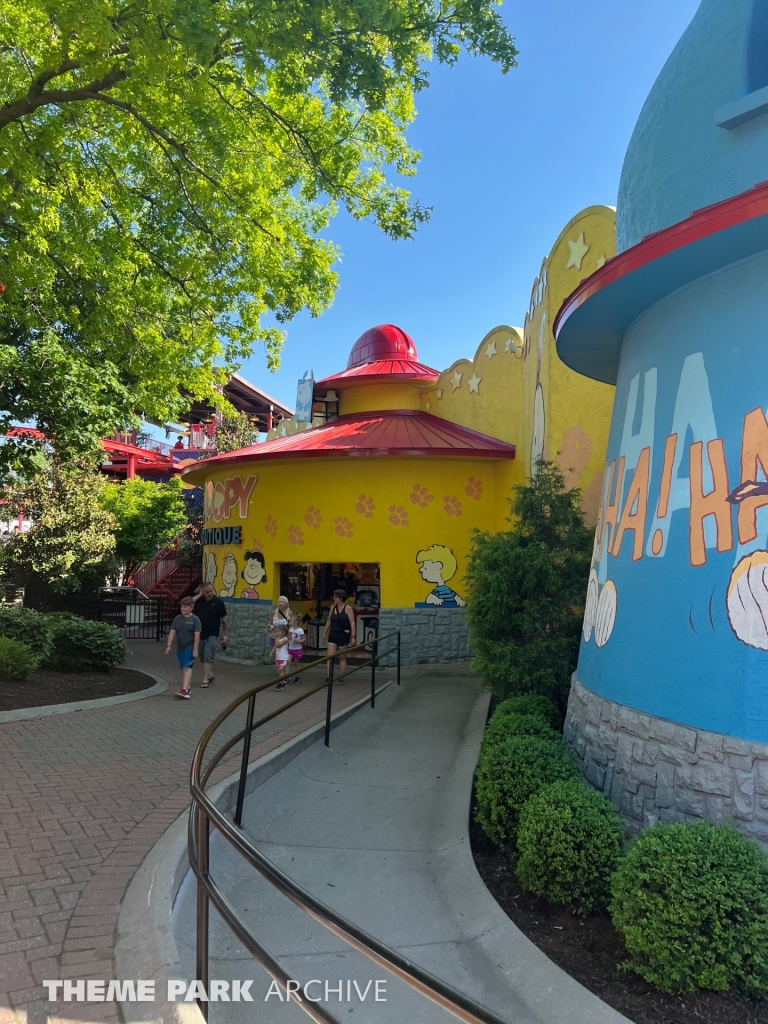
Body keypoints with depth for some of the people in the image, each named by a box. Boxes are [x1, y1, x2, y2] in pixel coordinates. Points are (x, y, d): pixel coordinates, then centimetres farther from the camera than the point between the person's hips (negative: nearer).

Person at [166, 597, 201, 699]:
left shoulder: (195, 619, -8)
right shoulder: (177, 618, 6)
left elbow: (197, 635, -10)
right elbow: (172, 633, 5)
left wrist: (195, 649, -14)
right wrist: (168, 646, -2)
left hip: (190, 648, -5)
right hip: (180, 648, 6)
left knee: (187, 668, -14)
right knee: (183, 669, 13)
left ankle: (185, 690, -22)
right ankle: (187, 689, 24)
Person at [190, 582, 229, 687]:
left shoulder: (218, 602, -9)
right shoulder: (198, 601, -2)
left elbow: (224, 619, -4)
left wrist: (226, 634, -6)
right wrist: (199, 595, -17)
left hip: (212, 635, -4)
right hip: (200, 634, 4)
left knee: (208, 658, -10)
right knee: (203, 658, 16)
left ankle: (205, 680, -10)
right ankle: (209, 675, 35)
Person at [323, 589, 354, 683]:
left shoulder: (348, 608, -10)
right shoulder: (333, 607, 5)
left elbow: (352, 623, -11)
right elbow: (329, 621, 13)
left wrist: (353, 636, -16)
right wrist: (324, 633, 14)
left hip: (343, 635, -4)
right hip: (333, 635, 4)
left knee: (342, 658, 9)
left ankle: (340, 678, 20)